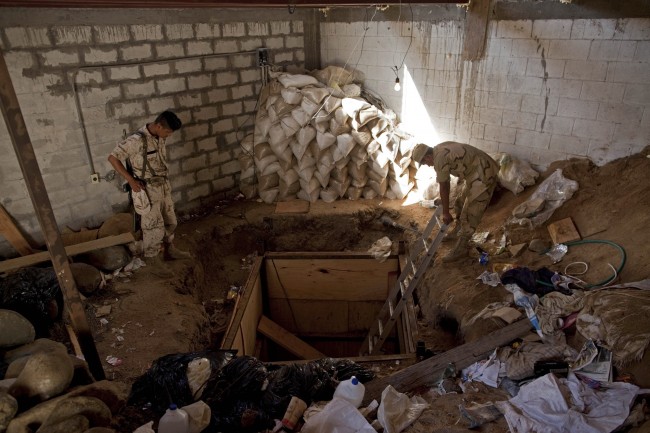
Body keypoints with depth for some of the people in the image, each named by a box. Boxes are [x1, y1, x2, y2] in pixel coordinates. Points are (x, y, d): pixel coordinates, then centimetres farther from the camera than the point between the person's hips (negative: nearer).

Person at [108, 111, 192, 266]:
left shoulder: (159, 137, 1)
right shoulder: (136, 140, -23)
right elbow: (113, 157, -18)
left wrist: (164, 181, 16)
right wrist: (131, 180, -20)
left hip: (163, 186, 8)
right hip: (147, 190, -8)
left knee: (170, 221, 19)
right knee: (155, 228, 1)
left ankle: (170, 250, 38)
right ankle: (152, 260, 19)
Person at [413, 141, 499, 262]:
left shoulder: (439, 158, -21)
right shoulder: (440, 149, 8)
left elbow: (443, 187, -15)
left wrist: (445, 212, -6)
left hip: (484, 176, -11)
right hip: (477, 173, 11)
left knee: (470, 213, -4)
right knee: (460, 203, 22)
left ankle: (460, 249, 6)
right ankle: (456, 232, 41)